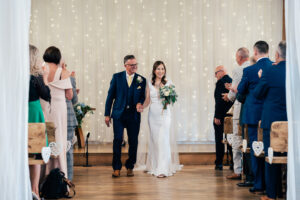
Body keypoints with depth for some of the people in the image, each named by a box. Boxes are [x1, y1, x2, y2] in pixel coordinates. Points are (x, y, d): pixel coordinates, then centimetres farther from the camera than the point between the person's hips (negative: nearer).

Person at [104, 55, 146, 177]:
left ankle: (130, 167, 18)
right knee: (117, 140, -3)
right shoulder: (117, 77, 3)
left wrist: (140, 103, -15)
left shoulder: (142, 80, 5)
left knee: (133, 142, 4)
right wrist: (107, 114, 1)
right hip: (119, 114, -1)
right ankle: (116, 168, 7)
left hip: (134, 115, 1)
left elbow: (143, 96, 10)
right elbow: (110, 96, 4)